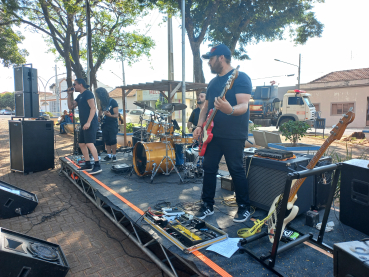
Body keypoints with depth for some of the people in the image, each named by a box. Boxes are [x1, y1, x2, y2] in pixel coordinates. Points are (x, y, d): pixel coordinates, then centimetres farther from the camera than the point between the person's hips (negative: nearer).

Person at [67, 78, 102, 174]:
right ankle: (88, 164, 19)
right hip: (84, 124, 10)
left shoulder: (87, 93, -8)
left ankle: (97, 166, -16)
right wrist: (69, 94, 13)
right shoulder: (80, 96, 20)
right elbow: (70, 106, 23)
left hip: (90, 124, -10)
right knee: (82, 144, 12)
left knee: (89, 143, -18)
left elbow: (93, 108, -17)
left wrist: (88, 122, -24)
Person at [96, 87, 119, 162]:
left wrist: (110, 115, -34)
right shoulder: (102, 102, 8)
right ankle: (109, 155, 15)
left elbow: (116, 115, -15)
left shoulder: (113, 102, -12)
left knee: (112, 140, -6)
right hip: (104, 123, 7)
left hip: (112, 123, -6)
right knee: (106, 140, 7)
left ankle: (114, 155, 3)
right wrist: (100, 115, 6)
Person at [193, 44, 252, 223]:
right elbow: (206, 105, 20)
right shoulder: (213, 81, 16)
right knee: (208, 168, 8)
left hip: (233, 136, -7)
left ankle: (244, 207, 18)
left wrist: (230, 110, -42)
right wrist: (200, 125, 5)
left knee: (236, 171, 0)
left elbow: (244, 106, -20)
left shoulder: (241, 78, -8)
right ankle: (207, 205, 21)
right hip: (213, 134, 8)